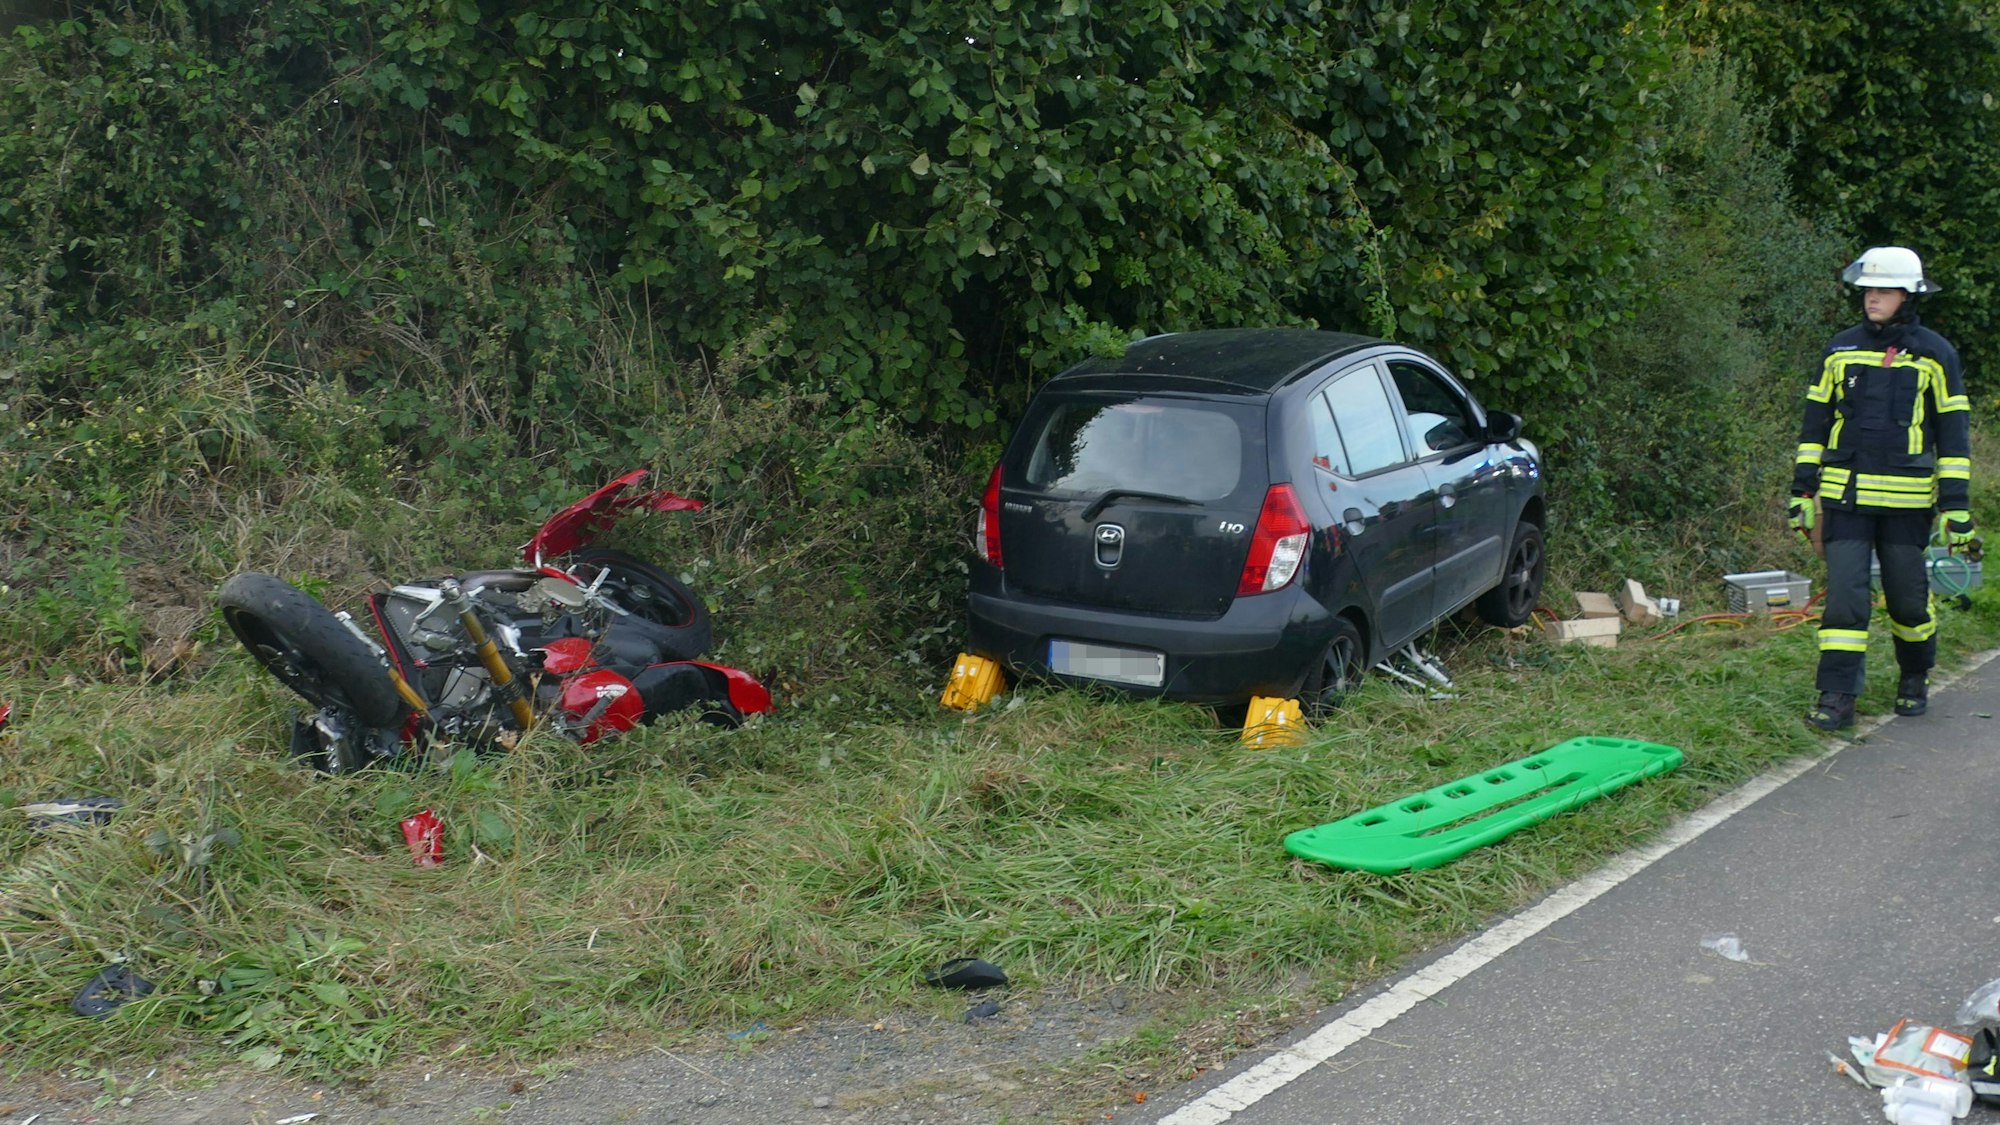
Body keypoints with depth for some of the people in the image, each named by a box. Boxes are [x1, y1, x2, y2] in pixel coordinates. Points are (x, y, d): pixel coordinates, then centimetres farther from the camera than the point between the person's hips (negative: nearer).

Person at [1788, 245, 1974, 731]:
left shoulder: (1935, 354, 1)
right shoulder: (1841, 349, 8)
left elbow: (1953, 432, 2)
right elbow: (1815, 422, 12)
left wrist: (1956, 505, -3)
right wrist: (1802, 490, 7)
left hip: (1906, 498, -1)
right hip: (1845, 495, 1)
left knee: (1907, 597, 8)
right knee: (1844, 594, -6)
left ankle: (1915, 679, 32)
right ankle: (1836, 698, -3)